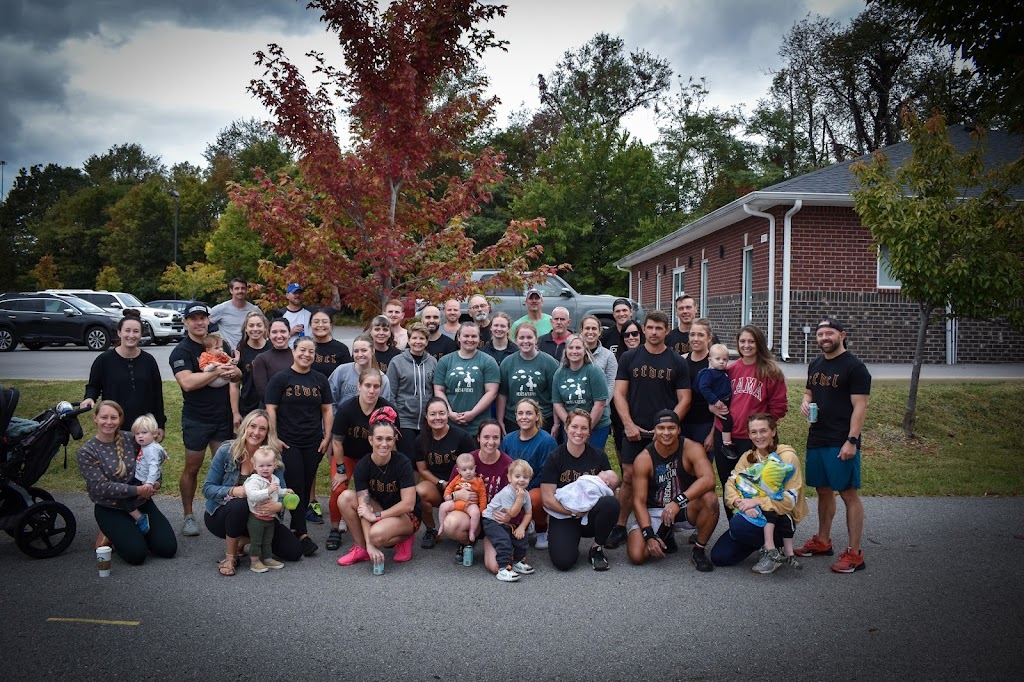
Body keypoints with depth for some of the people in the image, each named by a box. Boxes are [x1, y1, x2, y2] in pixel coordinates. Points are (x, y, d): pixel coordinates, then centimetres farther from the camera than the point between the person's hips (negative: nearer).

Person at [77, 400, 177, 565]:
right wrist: (138, 490, -24)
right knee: (136, 554, -19)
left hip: (141, 503, 3)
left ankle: (136, 530, 19)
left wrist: (152, 484, -14)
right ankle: (113, 534, 12)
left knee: (168, 548, -8)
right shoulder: (86, 452, -11)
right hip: (110, 510, -3)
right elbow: (101, 487, -18)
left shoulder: (130, 439, -2)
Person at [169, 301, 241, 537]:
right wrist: (217, 372, -23)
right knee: (192, 469, 7)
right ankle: (188, 516, 20)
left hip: (222, 418, 5)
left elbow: (238, 376, 15)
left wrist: (235, 372, -9)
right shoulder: (182, 351, -8)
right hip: (196, 420, -5)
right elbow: (187, 382, -24)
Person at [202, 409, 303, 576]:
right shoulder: (226, 451, -14)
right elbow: (207, 488, -13)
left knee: (294, 551, -10)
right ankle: (230, 556, -16)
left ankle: (242, 541, 9)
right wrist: (232, 491, -33)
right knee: (239, 504, -39)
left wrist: (279, 505, -39)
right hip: (221, 515, -3)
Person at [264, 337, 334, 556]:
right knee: (296, 486, -6)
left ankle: (294, 528, 21)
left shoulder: (320, 380, 9)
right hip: (288, 442, -4)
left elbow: (327, 410, 11)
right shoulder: (280, 378, -1)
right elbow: (270, 409, -4)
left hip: (314, 443, 4)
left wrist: (327, 437, 4)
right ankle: (302, 534, -2)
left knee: (306, 487, 8)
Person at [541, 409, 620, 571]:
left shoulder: (598, 456, 2)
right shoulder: (555, 457, -5)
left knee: (611, 503, -32)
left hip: (591, 515, 2)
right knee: (563, 561, -27)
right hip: (563, 517, -2)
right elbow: (547, 499, -8)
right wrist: (574, 512, -16)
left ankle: (597, 548, -6)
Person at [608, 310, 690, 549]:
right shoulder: (630, 358, 5)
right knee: (629, 478, -1)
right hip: (634, 431, 0)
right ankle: (620, 527, 9)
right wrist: (629, 424, -10)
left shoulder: (677, 362, 4)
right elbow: (619, 394, 2)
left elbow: (684, 399, 2)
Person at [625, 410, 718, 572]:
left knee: (710, 499, -33)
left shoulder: (692, 449, -14)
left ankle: (698, 551, -9)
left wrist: (679, 501, -43)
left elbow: (708, 479, -32)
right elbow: (639, 501, -13)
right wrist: (649, 535, -25)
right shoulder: (643, 459, -13)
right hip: (654, 511, 1)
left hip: (687, 509, 0)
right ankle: (666, 536, 15)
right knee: (636, 555, -20)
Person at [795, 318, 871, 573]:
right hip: (816, 439, 8)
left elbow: (860, 406, -13)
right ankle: (823, 541, 29)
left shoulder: (854, 367, -9)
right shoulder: (815, 364, 14)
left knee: (849, 494, -4)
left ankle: (854, 554, 1)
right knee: (823, 490, 16)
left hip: (841, 443, -8)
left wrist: (852, 441, -20)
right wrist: (805, 402, 2)